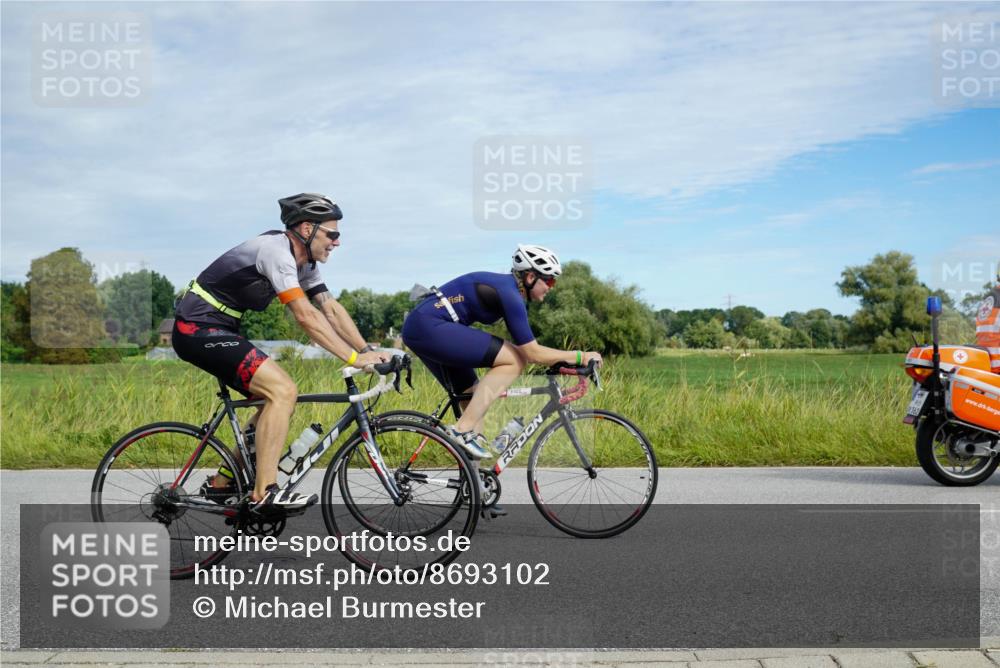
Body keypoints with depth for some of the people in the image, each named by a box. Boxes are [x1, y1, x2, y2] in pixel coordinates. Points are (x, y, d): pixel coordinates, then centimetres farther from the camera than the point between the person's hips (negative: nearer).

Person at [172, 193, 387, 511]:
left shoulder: (303, 261, 9)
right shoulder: (276, 250, -21)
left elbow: (331, 309, 4)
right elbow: (306, 316, -28)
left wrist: (368, 351, -7)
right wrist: (353, 358, -28)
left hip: (217, 330, 10)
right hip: (199, 329, -10)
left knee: (278, 399, 8)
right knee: (283, 390, -20)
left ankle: (222, 483, 16)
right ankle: (264, 494, -19)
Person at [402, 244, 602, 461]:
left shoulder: (507, 287, 15)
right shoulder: (509, 294, -14)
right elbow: (533, 353, -15)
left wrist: (560, 361, 23)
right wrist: (580, 356, -7)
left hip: (418, 329, 10)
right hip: (430, 327, -10)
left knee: (474, 396, 17)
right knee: (514, 360, -12)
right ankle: (463, 429, -13)